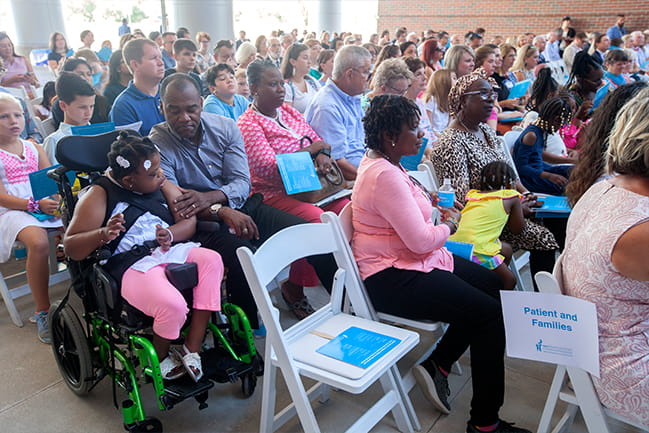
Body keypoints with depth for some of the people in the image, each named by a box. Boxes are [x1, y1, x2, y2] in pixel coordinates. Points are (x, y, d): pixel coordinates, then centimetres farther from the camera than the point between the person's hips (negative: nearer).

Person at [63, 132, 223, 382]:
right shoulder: (99, 195, -1)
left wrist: (170, 234, -12)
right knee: (172, 305, -32)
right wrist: (103, 234, -26)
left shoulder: (161, 185, 15)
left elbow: (189, 221, 10)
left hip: (171, 250, 6)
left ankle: (192, 351, -17)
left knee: (211, 260, -24)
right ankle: (159, 359, 4)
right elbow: (71, 247, -5)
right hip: (132, 266, -6)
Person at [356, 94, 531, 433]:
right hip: (392, 278, -11)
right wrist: (449, 224, -4)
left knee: (492, 284, 13)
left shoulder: (380, 162, 10)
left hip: (408, 261, 11)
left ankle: (437, 365, 18)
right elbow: (422, 241, -25)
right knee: (489, 313, -15)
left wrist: (425, 199, 14)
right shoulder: (385, 176, -24)